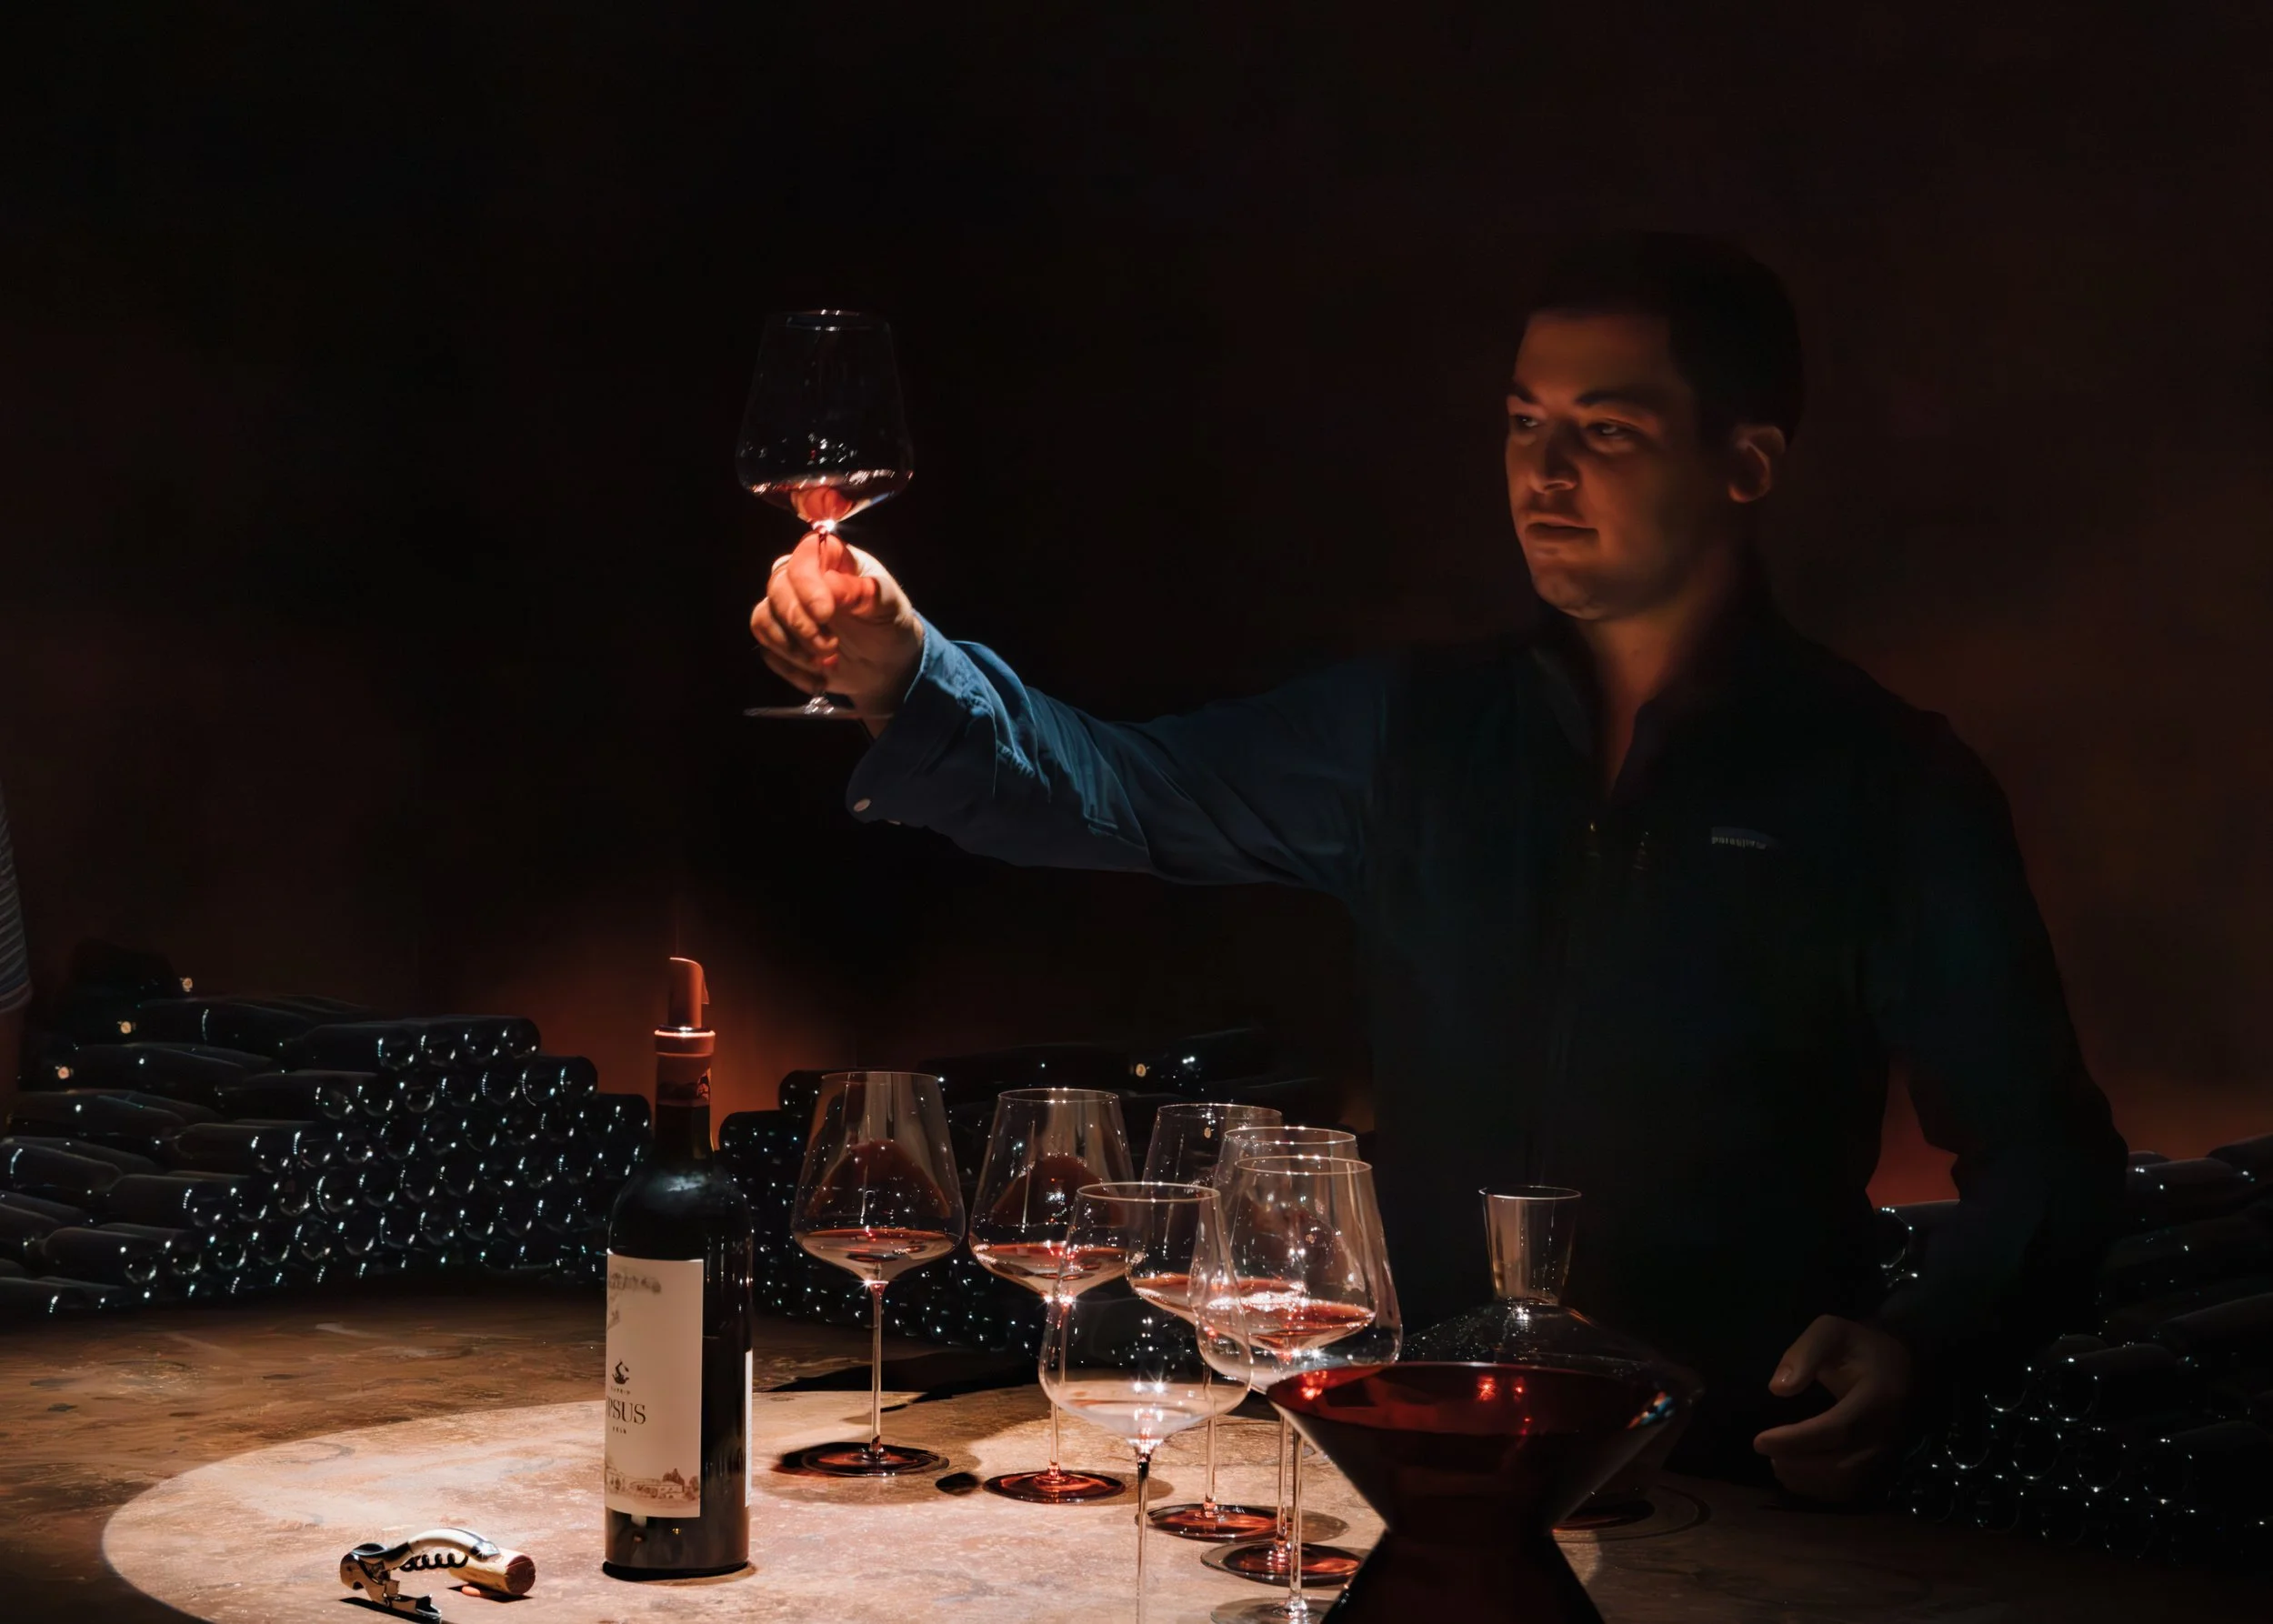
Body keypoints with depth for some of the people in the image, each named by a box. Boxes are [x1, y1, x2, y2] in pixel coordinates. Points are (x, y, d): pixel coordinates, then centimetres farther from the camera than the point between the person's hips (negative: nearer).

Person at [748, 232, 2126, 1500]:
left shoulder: (1883, 783, 0)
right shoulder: (1419, 731, 12)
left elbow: (2041, 1149, 0)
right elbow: (1117, 791, 7)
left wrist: (1919, 1343, -19)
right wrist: (901, 674, -12)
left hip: (1729, 1485, -3)